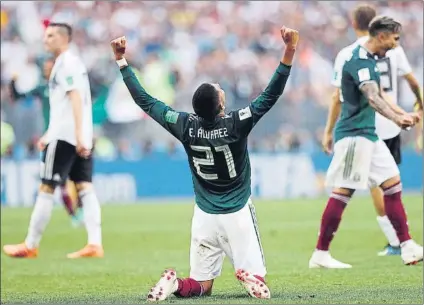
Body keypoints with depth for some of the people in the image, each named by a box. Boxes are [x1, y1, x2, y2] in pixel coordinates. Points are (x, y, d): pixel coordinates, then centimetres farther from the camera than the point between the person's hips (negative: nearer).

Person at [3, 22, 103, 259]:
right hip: (81, 138, 9)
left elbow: (75, 99, -19)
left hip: (65, 136, -9)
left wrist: (78, 134, -26)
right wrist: (49, 134, 29)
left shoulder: (66, 64, -9)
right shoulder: (74, 63, 20)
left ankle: (31, 246, 3)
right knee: (85, 188, 2)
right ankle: (95, 244, -7)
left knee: (47, 188, -3)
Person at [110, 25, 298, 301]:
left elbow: (145, 101, -3)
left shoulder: (186, 126, -10)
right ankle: (248, 277, -32)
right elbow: (271, 95, -20)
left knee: (201, 285, 11)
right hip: (237, 214, -3)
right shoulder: (236, 124, -18)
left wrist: (121, 61, 2)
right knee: (257, 281, 3)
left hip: (205, 216, 3)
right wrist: (290, 50, -25)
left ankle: (175, 284, -21)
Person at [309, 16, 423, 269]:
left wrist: (403, 114, 27)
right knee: (343, 191, -9)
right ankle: (320, 255, -5)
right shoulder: (359, 60, -17)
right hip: (354, 134, -10)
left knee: (393, 184, 7)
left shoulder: (369, 60, 15)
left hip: (368, 134, 10)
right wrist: (396, 118, -47)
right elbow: (372, 98, -33)